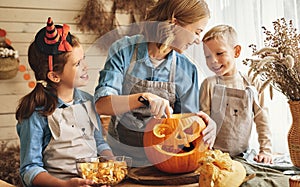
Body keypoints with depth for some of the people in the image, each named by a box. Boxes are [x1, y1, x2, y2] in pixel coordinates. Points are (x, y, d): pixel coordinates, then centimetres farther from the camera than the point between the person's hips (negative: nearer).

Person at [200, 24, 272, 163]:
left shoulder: (253, 85, 4)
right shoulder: (209, 84, -1)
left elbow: (261, 120, 9)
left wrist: (266, 150, 3)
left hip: (242, 154, 3)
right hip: (214, 154, -2)